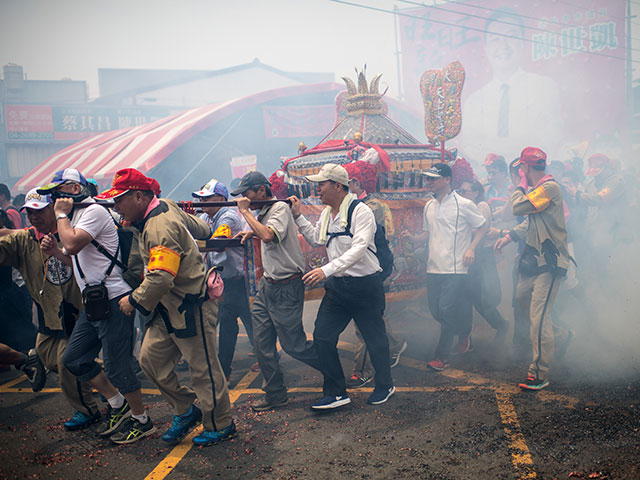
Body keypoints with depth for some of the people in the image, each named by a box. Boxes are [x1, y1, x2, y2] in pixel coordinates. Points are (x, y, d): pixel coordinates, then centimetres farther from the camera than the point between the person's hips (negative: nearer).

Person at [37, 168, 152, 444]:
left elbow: (71, 245, -24)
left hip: (112, 299, -10)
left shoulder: (94, 211, -10)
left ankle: (141, 420, 12)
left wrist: (61, 215, -8)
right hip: (93, 301, 10)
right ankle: (118, 405, 24)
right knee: (73, 359, 13)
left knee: (115, 366, -5)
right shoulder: (75, 216, 20)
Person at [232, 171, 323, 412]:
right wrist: (251, 232, 11)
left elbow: (268, 235, -32)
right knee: (262, 342, 7)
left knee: (293, 344, -2)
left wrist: (245, 212, -19)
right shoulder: (262, 212, 12)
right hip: (267, 284, 9)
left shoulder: (280, 208, -14)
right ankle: (275, 394, 19)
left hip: (287, 286, -9)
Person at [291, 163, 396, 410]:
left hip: (365, 285, -7)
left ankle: (384, 385, 32)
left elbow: (359, 248, -27)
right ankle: (336, 393, 13)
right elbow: (316, 239, 26)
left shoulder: (360, 211, -15)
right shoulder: (326, 214, 10)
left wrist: (327, 270, -36)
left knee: (375, 338, 9)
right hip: (337, 286, 7)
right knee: (322, 337, 1)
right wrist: (298, 216, 15)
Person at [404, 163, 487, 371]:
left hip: (455, 268, -6)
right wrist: (413, 238, 2)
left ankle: (442, 357, 0)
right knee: (436, 311, 8)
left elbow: (482, 226, 3)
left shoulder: (463, 204, -5)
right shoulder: (428, 207, 13)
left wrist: (471, 248, -10)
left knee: (446, 309, -11)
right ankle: (464, 334, 35)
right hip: (433, 267, 6)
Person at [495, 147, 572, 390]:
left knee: (538, 316, -8)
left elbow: (518, 207, -25)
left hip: (549, 261, -9)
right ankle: (559, 335, 38)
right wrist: (509, 237, 16)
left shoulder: (550, 187, -17)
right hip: (534, 257, 10)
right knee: (523, 300, 18)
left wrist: (521, 184, -8)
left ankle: (540, 374, 1)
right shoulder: (535, 189, 11)